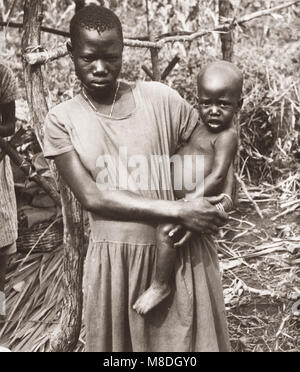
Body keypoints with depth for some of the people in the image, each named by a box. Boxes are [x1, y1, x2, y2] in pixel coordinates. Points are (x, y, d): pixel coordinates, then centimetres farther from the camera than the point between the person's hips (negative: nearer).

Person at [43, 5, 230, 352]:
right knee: (116, 342, 13)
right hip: (113, 258, 0)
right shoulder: (61, 120, -2)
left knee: (190, 340, 11)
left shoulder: (161, 99, -3)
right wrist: (177, 211, -18)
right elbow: (92, 196, -11)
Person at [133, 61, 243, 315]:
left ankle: (161, 286, -11)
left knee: (166, 230, -28)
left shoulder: (226, 136, -14)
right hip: (180, 199, 10)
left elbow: (218, 174, -23)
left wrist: (194, 198, -30)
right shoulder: (201, 128, 13)